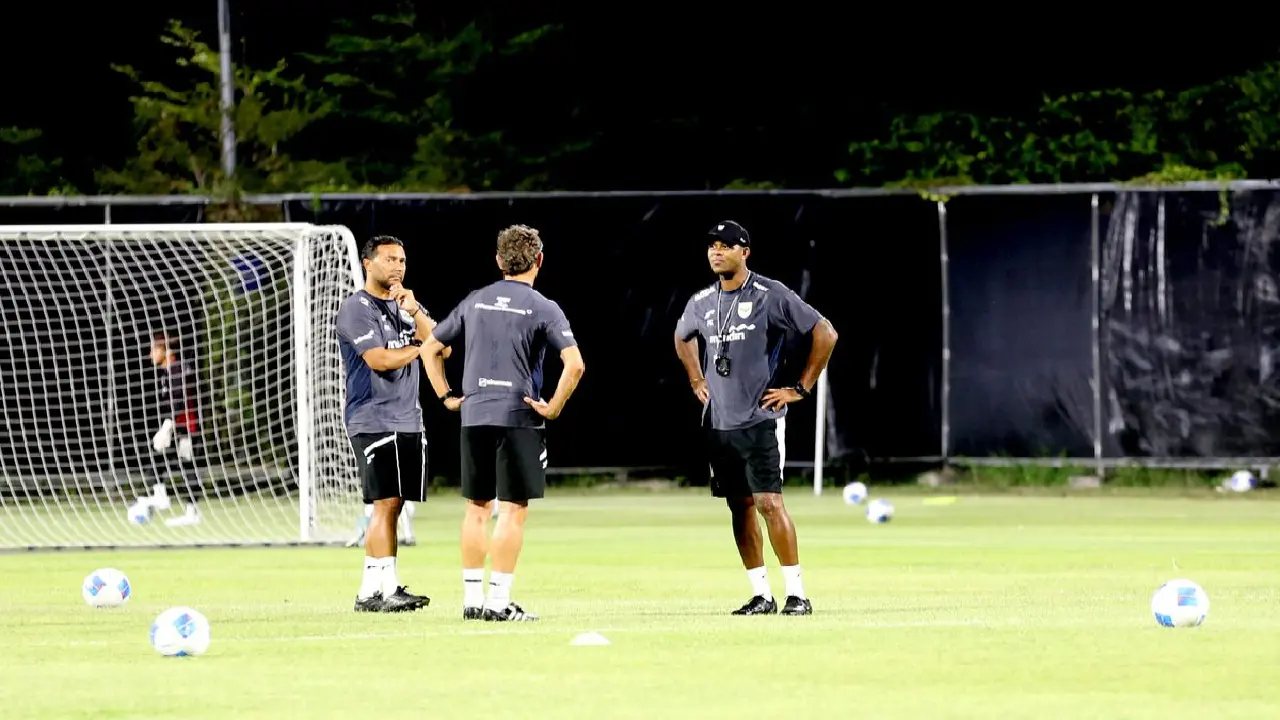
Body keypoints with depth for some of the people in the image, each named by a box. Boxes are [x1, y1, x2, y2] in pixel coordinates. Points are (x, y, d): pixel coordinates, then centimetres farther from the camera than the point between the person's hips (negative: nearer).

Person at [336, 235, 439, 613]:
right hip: (374, 421, -7)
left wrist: (415, 312, -10)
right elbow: (379, 359, -17)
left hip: (409, 420, 7)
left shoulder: (407, 304, 17)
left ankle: (370, 591, 7)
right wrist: (419, 347, -2)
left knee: (393, 505, 5)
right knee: (386, 503, -13)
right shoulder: (357, 308, -6)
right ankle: (386, 587, -14)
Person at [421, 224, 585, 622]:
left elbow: (430, 348, 17)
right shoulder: (543, 309, -4)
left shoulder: (475, 302, 11)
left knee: (477, 508, 12)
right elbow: (574, 364, -16)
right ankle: (499, 600, -3)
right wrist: (554, 407, -6)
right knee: (513, 510, 0)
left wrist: (446, 396, 18)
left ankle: (472, 598, 14)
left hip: (473, 415, 4)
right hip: (518, 417, -4)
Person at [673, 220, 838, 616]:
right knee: (740, 507, 7)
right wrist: (697, 382, 21)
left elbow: (825, 334, -6)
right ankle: (761, 595, 13)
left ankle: (797, 594, -10)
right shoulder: (701, 303, 10)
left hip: (761, 420, -6)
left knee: (768, 501, -14)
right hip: (719, 421, 6)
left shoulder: (770, 295, -8)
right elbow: (683, 338, 33)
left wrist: (801, 389, -7)